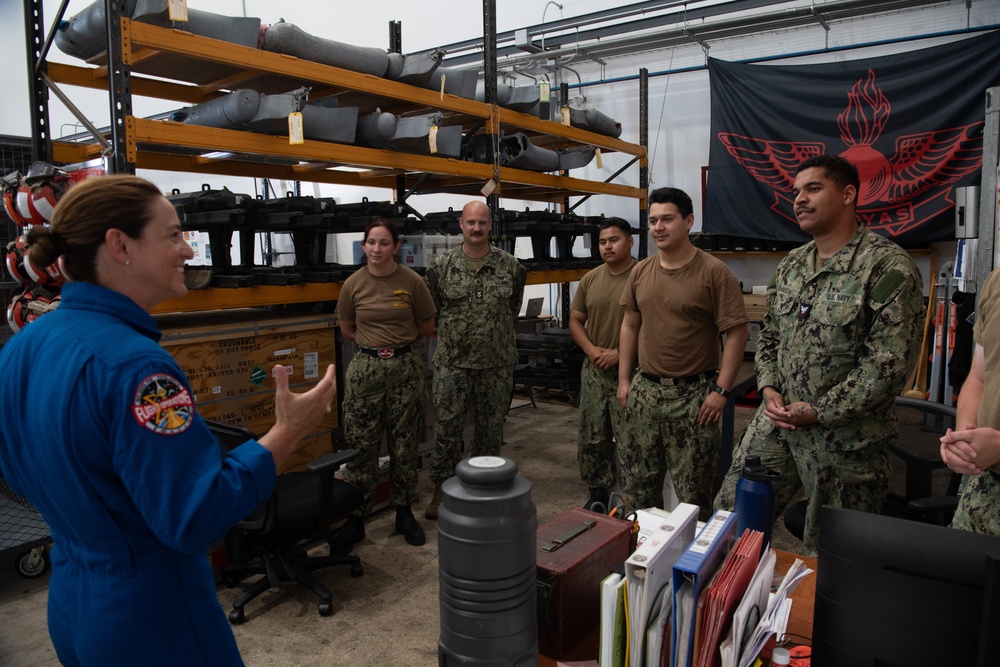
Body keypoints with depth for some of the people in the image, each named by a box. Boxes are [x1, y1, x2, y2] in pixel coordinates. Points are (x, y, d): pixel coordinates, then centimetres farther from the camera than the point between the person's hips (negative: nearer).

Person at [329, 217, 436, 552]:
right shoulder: (354, 284, -1)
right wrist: (381, 341, 7)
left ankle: (404, 513, 25)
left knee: (404, 446, 9)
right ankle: (355, 520, 16)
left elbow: (426, 327, 7)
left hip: (406, 367, 0)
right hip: (365, 368, 1)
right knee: (360, 447, 4)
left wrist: (397, 341, 10)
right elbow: (347, 329, 13)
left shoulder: (411, 281, -4)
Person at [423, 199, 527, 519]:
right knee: (447, 428, 4)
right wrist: (454, 331, 10)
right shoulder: (441, 266, -2)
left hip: (497, 364, 1)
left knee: (491, 429, 12)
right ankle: (441, 490, 19)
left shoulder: (510, 266, 0)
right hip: (452, 363, -1)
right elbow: (430, 309, 9)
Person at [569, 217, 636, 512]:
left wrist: (620, 354, -17)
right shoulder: (590, 279, 8)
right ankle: (598, 493, 28)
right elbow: (575, 320, 13)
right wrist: (590, 349, -3)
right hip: (594, 370, 6)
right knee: (592, 438, 12)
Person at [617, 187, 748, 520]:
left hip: (694, 393, -5)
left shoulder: (714, 272, -10)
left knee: (693, 492, 3)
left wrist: (721, 390, -14)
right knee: (637, 483, 15)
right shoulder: (640, 272, 6)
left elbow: (736, 333, -10)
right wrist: (624, 379, 10)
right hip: (644, 390, 5)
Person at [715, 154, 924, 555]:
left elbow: (890, 362, -18)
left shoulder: (888, 267, -14)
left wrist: (819, 412, -17)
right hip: (776, 422, 6)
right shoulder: (790, 266, 9)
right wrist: (769, 389, -1)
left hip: (844, 438, -6)